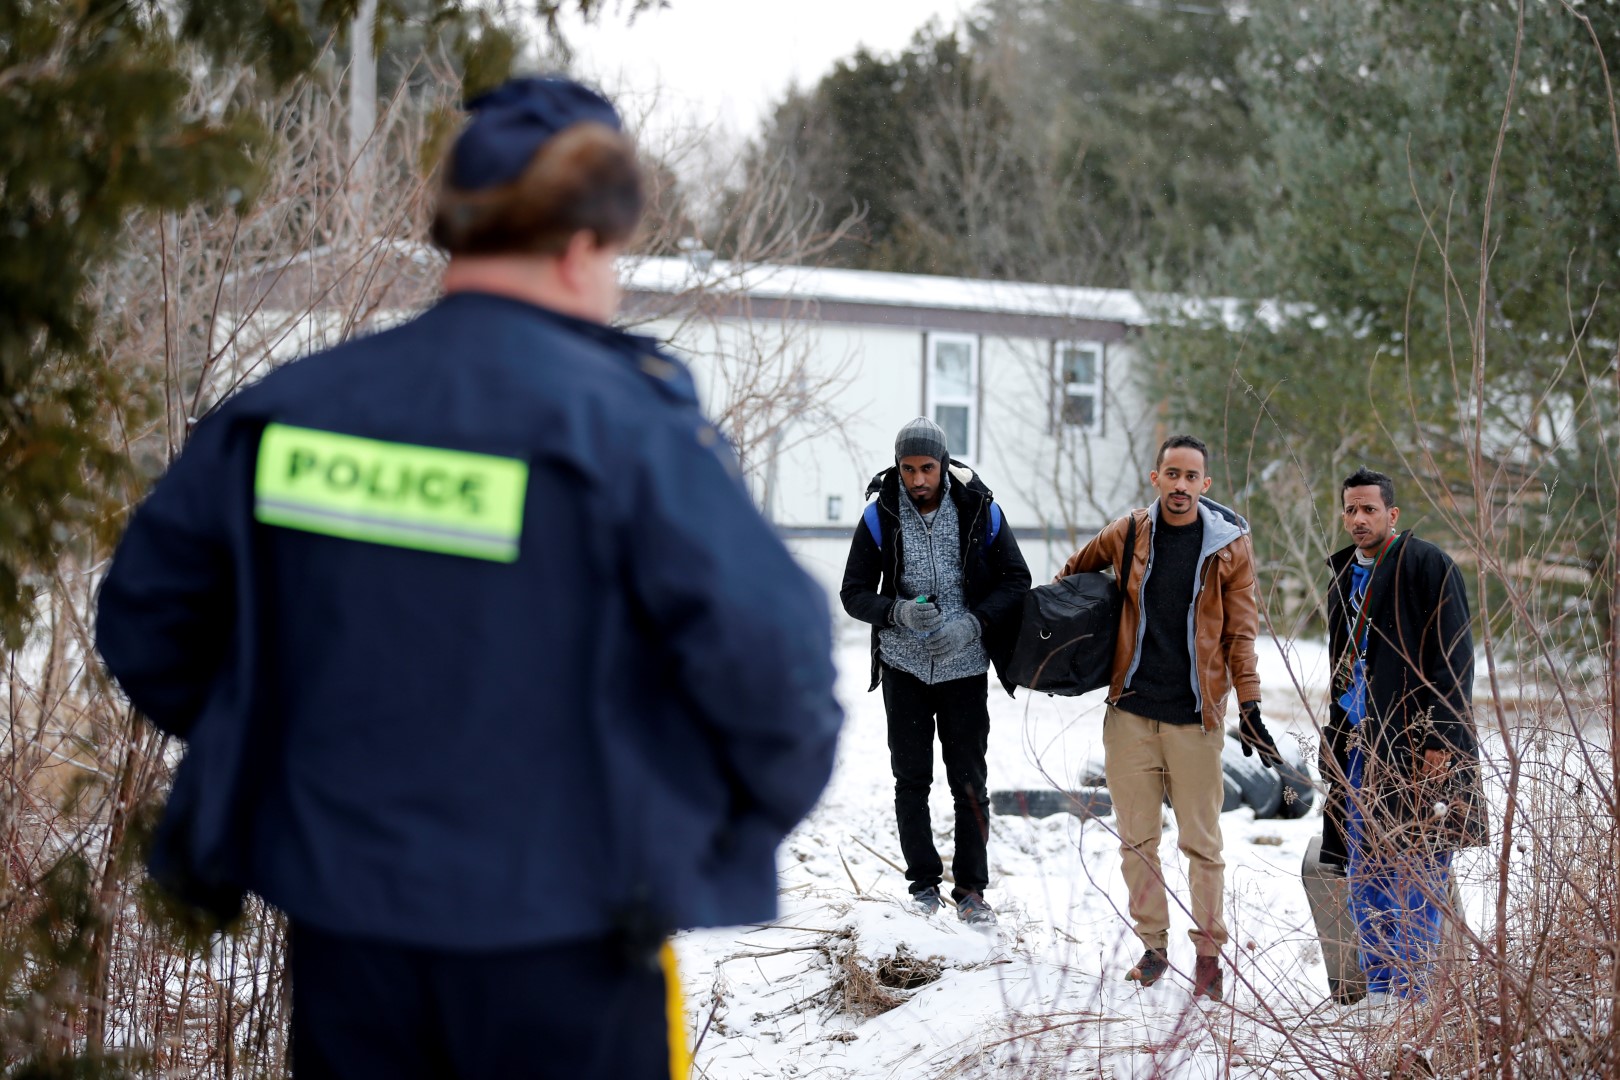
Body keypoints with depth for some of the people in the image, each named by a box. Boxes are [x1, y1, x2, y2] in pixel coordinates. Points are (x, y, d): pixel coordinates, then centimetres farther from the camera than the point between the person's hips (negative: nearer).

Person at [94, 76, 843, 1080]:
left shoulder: (287, 409, -1)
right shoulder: (628, 424, -16)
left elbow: (146, 613, 7)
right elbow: (767, 649, -20)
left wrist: (252, 755, 19)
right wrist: (760, 811, -1)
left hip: (343, 923, 4)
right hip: (564, 948, -4)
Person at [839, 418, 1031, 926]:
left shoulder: (980, 511, -7)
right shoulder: (880, 516, -6)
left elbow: (1016, 580, -2)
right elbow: (854, 592, -3)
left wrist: (972, 624, -17)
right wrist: (899, 612, -23)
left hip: (964, 668, -1)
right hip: (903, 665, 1)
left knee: (969, 781, 2)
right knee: (912, 779, 6)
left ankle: (972, 888, 11)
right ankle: (923, 883, 18)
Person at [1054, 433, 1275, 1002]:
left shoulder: (1229, 545, -1)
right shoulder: (1125, 535, 3)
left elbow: (1240, 632, 1)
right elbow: (1075, 572, 24)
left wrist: (1250, 707, -4)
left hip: (1196, 717, -2)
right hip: (1130, 711, 2)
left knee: (1201, 841, 0)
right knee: (1137, 837, 6)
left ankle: (1208, 953, 11)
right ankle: (1153, 944, 19)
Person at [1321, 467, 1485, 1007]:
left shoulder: (1426, 564, -6)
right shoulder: (1344, 575, 17)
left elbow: (1453, 659, -11)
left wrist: (1438, 740, -17)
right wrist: (1334, 743, 18)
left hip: (1419, 745, -7)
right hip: (1361, 748, 8)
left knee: (1418, 872, -4)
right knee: (1364, 875, 8)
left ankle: (1409, 989, 1)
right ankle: (1380, 986, 17)